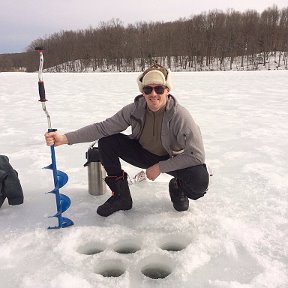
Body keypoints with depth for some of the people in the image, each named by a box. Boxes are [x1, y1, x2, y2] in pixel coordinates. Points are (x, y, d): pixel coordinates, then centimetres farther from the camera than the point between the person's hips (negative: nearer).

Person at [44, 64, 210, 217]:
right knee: (106, 142, -17)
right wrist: (65, 138, -26)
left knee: (200, 181, -33)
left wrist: (160, 167, -25)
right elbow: (103, 128, -16)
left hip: (171, 160, -3)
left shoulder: (179, 115, -28)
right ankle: (121, 196, -1)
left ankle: (178, 189, 7)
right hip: (143, 153, 4)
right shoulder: (135, 109, -17)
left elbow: (197, 155, -28)